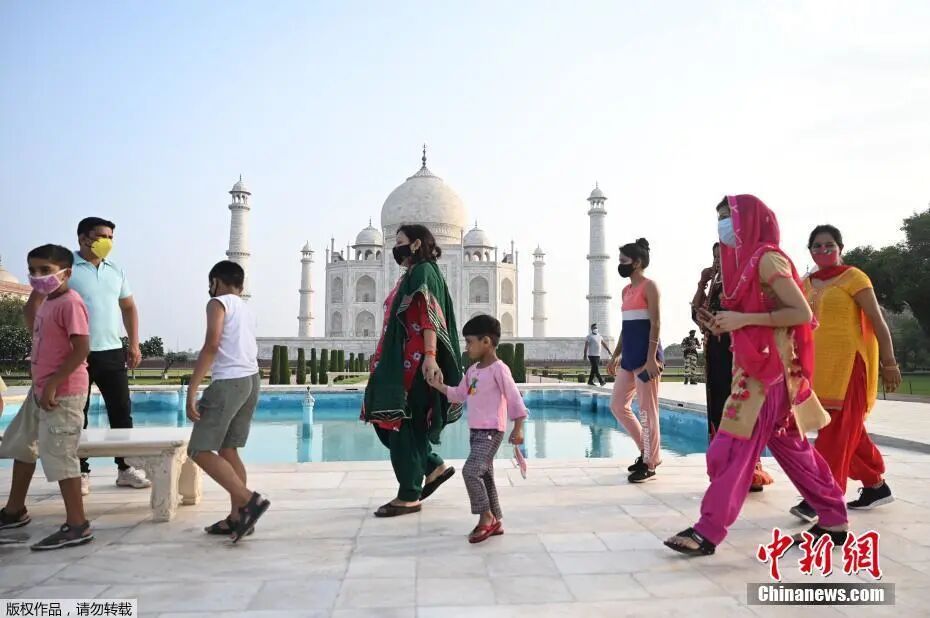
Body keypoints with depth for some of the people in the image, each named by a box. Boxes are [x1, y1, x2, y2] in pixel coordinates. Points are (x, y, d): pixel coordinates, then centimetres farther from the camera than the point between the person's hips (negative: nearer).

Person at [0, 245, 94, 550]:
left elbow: (82, 349, -24)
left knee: (58, 455, -7)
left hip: (63, 392, -11)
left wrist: (52, 384, -24)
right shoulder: (46, 302, 13)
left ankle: (77, 526, 3)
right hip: (40, 389, 11)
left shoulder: (70, 303, -17)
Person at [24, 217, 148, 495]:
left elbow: (129, 307, 18)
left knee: (121, 411, 5)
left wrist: (134, 344, 10)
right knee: (77, 414, 5)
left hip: (112, 352, 4)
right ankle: (81, 473, 16)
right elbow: (33, 306, -7)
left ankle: (126, 469, 15)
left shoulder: (116, 271, 10)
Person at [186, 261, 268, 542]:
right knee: (227, 450, 14)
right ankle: (237, 517, 14)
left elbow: (212, 345, -17)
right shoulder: (247, 308, 19)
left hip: (229, 382, -8)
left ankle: (250, 500, -14)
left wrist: (192, 389, -19)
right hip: (251, 379, 8)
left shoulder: (218, 303, -4)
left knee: (200, 450, -4)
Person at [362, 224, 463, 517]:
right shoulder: (410, 275, 20)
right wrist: (383, 358, 26)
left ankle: (409, 496, 6)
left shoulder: (424, 271, -9)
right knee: (390, 421, 12)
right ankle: (434, 466, 20)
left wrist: (429, 356, -30)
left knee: (403, 424, -4)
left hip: (413, 361, -10)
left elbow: (428, 317, -20)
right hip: (400, 361, 10)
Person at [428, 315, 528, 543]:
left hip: (491, 432, -9)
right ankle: (495, 521, 23)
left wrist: (518, 429, -15)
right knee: (484, 475, 12)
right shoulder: (472, 370, 11)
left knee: (471, 471, -17)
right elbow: (459, 395, 19)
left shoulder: (499, 369, -14)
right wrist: (437, 385, 10)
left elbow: (514, 398, -14)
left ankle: (486, 517, -3)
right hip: (475, 431, 9)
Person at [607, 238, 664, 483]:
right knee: (618, 404, 11)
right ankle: (647, 450, 24)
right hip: (629, 354, 9)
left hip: (645, 352, -9)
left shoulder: (649, 286, -7)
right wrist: (615, 356, 19)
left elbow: (655, 324, -14)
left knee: (647, 409, -3)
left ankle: (650, 464, 7)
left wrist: (651, 358, -21)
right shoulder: (626, 290, 18)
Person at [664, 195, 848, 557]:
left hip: (767, 370, -10)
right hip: (757, 367, 10)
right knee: (791, 447, 15)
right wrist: (723, 326, 4)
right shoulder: (748, 260, 15)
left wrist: (742, 319, -20)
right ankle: (833, 521, 26)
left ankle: (708, 533, -1)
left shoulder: (767, 258, -12)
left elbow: (803, 314, -18)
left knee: (733, 449, -8)